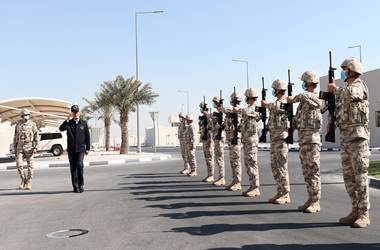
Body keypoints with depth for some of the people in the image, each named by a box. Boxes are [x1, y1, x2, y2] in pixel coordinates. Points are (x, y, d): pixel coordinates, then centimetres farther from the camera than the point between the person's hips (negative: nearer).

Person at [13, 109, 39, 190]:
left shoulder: (32, 124, -1)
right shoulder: (18, 125, 8)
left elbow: (37, 136, -3)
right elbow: (15, 137, 14)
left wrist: (35, 147, -13)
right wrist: (15, 148, 9)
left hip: (29, 147, -3)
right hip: (20, 147, 3)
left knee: (30, 165, -1)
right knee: (19, 164, -7)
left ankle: (29, 183, 6)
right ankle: (23, 180, 12)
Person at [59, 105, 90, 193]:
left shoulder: (84, 123, 7)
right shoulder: (68, 123, 7)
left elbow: (87, 136, 9)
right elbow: (61, 129, -12)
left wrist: (87, 148, 6)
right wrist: (68, 119, -19)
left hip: (80, 149, -1)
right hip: (71, 149, 1)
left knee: (79, 165, -18)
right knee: (73, 168, 4)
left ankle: (81, 185, -8)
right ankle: (75, 187, 12)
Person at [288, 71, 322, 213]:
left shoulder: (316, 98, -10)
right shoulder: (304, 100, 16)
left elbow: (304, 96, -28)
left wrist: (294, 99, -12)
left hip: (312, 138, -9)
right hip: (303, 138, 9)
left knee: (314, 171, -5)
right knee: (306, 172, 11)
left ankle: (315, 203, 0)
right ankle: (310, 200, 19)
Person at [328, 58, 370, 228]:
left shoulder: (359, 85, -5)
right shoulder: (345, 90, 21)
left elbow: (350, 94, -28)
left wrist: (335, 89, -12)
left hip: (358, 135, -9)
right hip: (345, 136, 9)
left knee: (360, 175, -8)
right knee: (349, 176, 8)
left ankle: (364, 214, -5)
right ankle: (355, 211, 14)